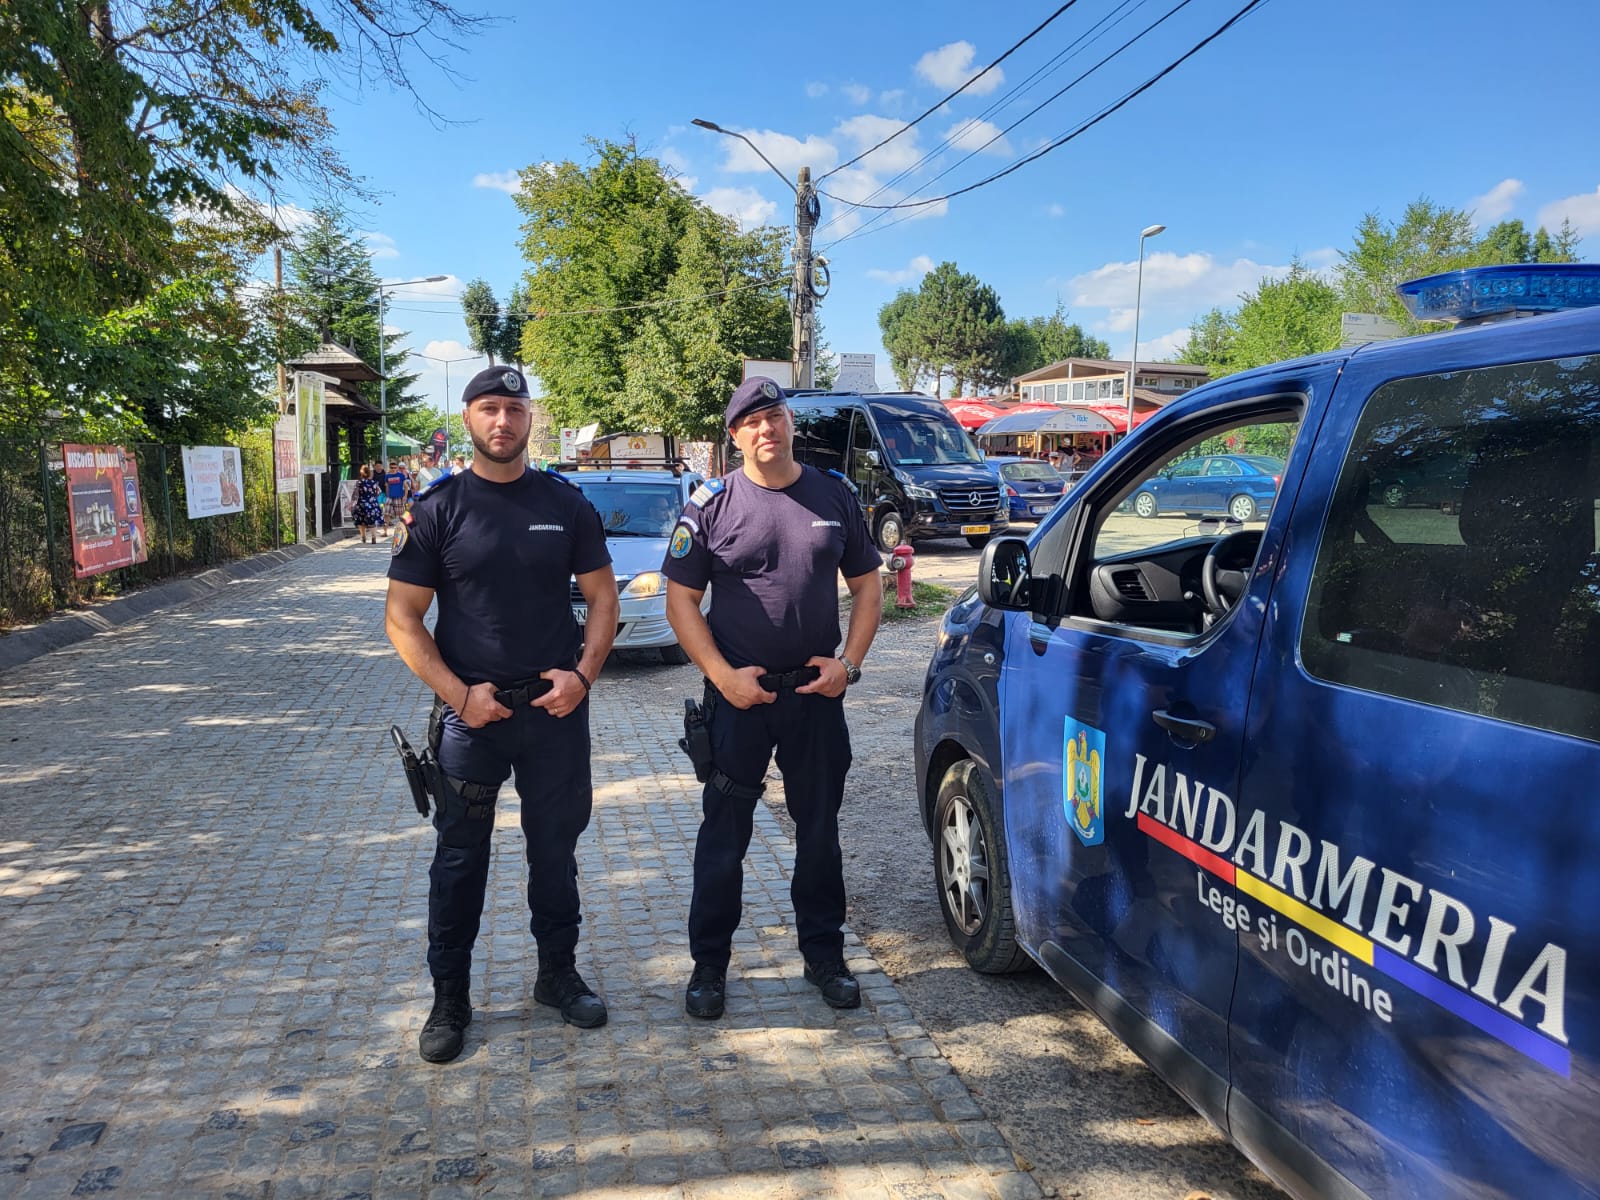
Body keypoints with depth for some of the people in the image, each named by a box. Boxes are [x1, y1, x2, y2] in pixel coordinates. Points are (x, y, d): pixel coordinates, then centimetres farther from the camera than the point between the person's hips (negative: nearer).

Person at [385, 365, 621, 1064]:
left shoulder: (565, 503, 4)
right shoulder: (437, 510, -2)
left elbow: (602, 595, 6)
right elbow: (402, 618, -4)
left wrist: (584, 673, -9)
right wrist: (459, 694, -14)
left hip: (556, 709, 2)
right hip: (470, 712, -1)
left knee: (556, 849, 14)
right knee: (460, 859, 8)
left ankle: (558, 975, 32)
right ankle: (449, 1000, 24)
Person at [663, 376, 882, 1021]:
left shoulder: (834, 496, 5)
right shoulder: (711, 504, -3)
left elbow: (866, 585, 10)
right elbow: (681, 600, -3)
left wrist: (848, 661, -4)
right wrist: (724, 675, -13)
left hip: (817, 691, 3)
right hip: (739, 694, -2)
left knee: (820, 827, 13)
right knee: (724, 833, 6)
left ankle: (824, 953, 29)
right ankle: (709, 962, 21)